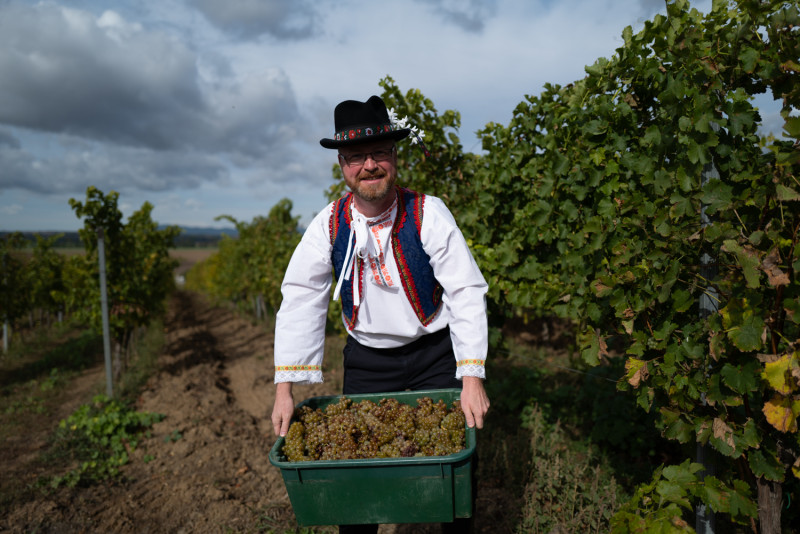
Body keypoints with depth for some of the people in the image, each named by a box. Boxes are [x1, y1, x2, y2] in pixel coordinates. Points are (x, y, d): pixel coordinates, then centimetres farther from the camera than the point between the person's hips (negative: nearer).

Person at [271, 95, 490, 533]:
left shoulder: (428, 214, -16)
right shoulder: (328, 226, -9)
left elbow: (466, 293, -17)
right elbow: (300, 301, -8)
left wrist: (472, 377, -24)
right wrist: (284, 387, -13)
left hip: (434, 352, -1)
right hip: (366, 358, 2)